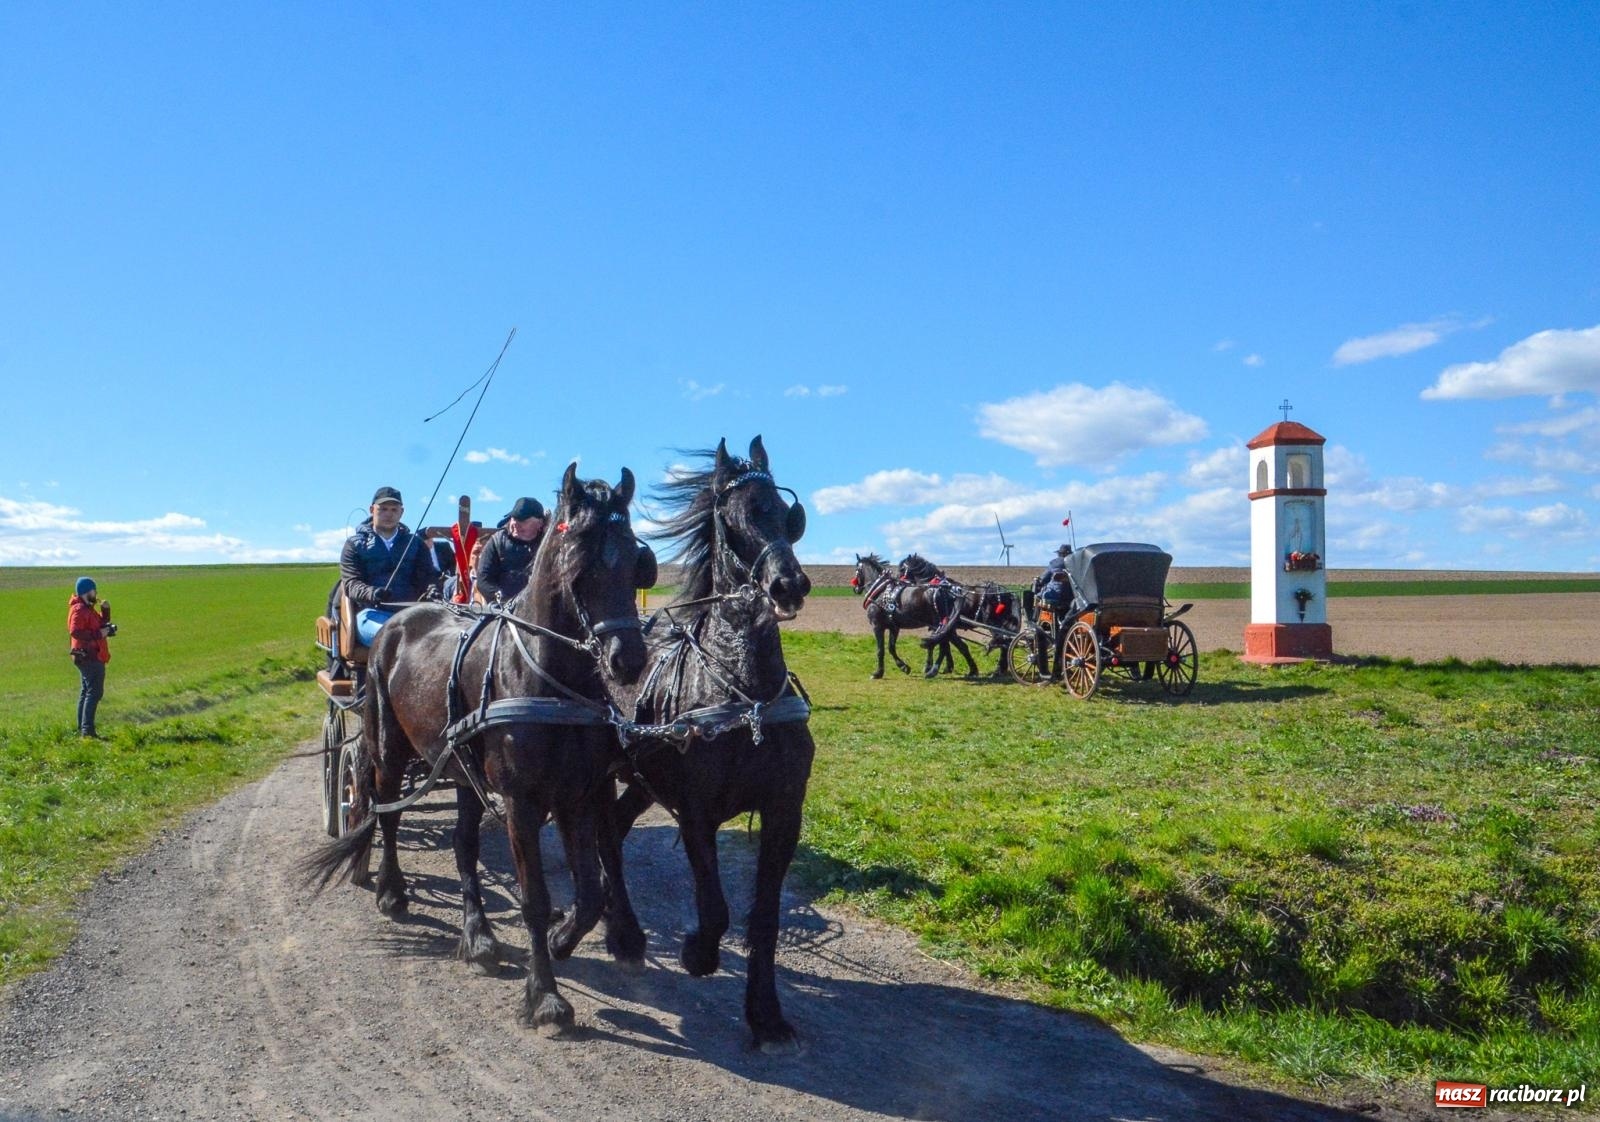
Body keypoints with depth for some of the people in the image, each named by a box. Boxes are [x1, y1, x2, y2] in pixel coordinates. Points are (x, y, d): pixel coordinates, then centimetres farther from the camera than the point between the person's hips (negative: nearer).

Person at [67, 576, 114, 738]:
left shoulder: (88, 608, 18)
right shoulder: (79, 609, -15)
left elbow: (101, 624, 23)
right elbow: (75, 632, -26)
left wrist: (105, 610, 9)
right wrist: (98, 634, -23)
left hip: (91, 656, 11)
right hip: (89, 656, -11)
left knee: (87, 691, 15)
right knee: (95, 692, -13)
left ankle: (82, 729, 21)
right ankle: (87, 730, -16)